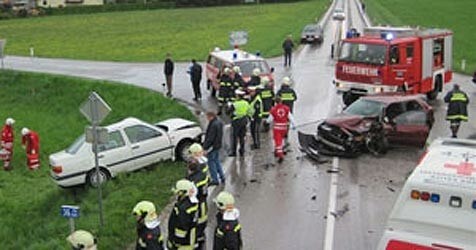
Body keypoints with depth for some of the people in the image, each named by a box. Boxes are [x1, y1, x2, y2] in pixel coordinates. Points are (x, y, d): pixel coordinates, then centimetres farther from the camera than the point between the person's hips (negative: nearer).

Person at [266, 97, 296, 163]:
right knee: (281, 139, 24)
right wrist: (293, 125, 6)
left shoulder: (273, 109, -8)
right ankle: (277, 151, 38)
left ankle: (280, 155, -13)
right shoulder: (286, 108, -2)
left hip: (276, 127, -3)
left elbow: (270, 119, -3)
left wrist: (266, 121, 19)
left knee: (278, 141, -3)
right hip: (284, 127, 3)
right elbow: (290, 117, -3)